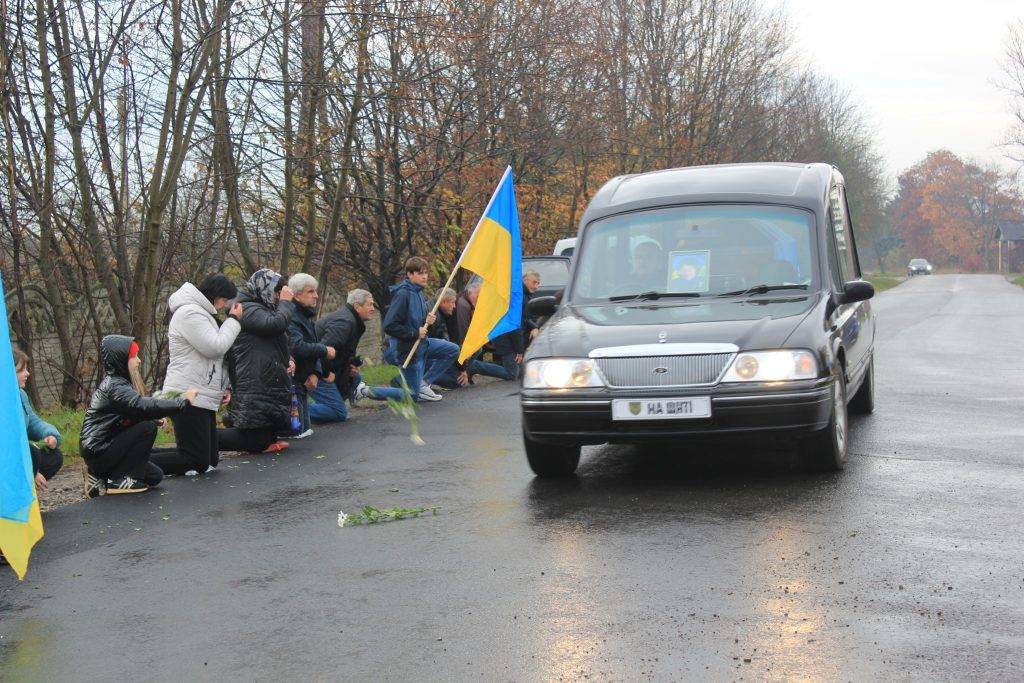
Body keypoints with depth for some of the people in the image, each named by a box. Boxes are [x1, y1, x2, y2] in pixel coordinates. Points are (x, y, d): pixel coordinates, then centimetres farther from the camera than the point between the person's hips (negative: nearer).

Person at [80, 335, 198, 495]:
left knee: (155, 476, 7)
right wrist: (183, 400, -24)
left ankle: (101, 477, 12)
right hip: (98, 451, -10)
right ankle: (119, 480, -13)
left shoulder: (119, 382, 13)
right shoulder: (114, 386, -19)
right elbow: (145, 407, -32)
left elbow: (138, 413, 9)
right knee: (148, 427, -21)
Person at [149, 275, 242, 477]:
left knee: (210, 460, 10)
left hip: (203, 398, 11)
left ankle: (143, 454, 11)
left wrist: (223, 387, 15)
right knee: (197, 463, -13)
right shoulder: (189, 313, -12)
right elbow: (215, 347, -19)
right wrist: (233, 320, -7)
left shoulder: (200, 314, 23)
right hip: (188, 397, -11)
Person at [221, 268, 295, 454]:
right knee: (254, 443, -10)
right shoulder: (248, 310, -11)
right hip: (254, 391, -11)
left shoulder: (260, 309, 22)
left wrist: (286, 360, 7)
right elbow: (276, 324, -27)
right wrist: (285, 302, -10)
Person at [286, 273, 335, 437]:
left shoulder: (308, 317, 16)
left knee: (305, 429, 12)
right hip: (291, 381, -10)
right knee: (297, 431, -10)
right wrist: (324, 350, -18)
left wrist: (316, 373, -6)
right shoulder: (291, 317, -18)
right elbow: (297, 347, -32)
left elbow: (313, 347, 12)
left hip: (302, 382, 10)